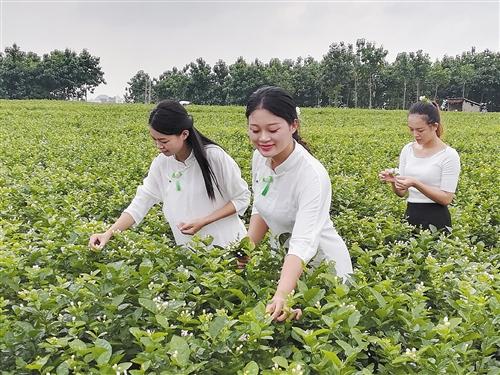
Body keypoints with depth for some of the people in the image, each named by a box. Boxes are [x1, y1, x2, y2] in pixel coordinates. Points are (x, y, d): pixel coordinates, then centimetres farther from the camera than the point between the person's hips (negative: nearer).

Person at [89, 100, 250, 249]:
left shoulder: (214, 156, -18)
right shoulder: (161, 164, -4)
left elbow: (242, 198, -9)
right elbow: (139, 205, -2)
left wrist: (202, 222, -19)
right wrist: (108, 234, -15)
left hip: (227, 245, -3)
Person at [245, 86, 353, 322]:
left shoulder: (312, 175, -31)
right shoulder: (260, 157, -9)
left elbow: (304, 243, -40)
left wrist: (282, 296, -54)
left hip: (322, 265, -6)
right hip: (284, 262, 6)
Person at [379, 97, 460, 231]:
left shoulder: (449, 155, -11)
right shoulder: (407, 150, 5)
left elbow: (446, 198, -13)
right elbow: (402, 193, 8)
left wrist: (416, 184, -24)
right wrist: (393, 181, -14)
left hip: (436, 221, -5)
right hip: (411, 218, 5)